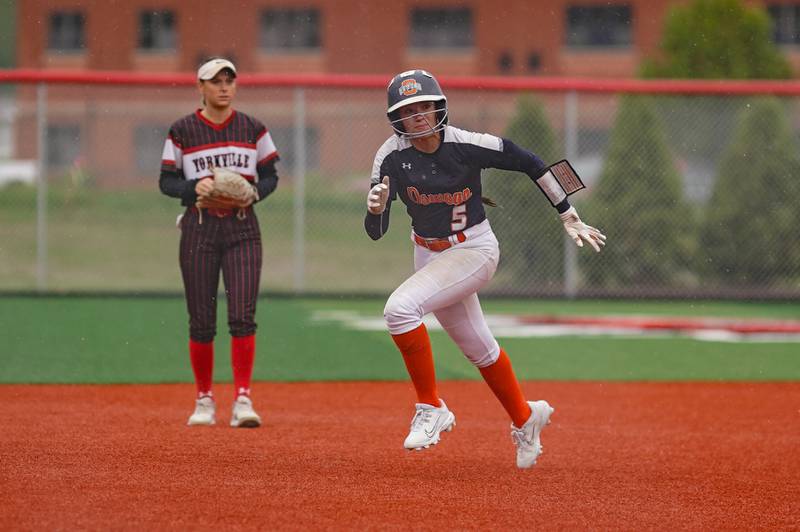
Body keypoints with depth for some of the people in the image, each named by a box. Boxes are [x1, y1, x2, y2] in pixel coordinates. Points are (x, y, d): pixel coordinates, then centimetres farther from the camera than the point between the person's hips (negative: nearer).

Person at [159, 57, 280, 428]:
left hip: (242, 228, 0)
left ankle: (243, 399, -12)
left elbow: (270, 175, 11)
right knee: (201, 320, 2)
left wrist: (253, 193, -10)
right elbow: (166, 181, 3)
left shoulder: (253, 129, 6)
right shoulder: (183, 131, 2)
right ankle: (204, 400, 15)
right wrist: (194, 188, -16)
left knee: (242, 315, -12)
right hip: (199, 228, 0)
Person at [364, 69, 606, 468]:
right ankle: (524, 419, 43)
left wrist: (569, 217, -8)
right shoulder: (391, 156, -13)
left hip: (475, 251, -5)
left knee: (401, 307, -27)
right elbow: (375, 232, -16)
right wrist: (376, 207, -39)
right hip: (428, 254, 5)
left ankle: (431, 408, -15)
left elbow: (530, 164, -10)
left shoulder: (467, 146, -21)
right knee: (478, 349, 18)